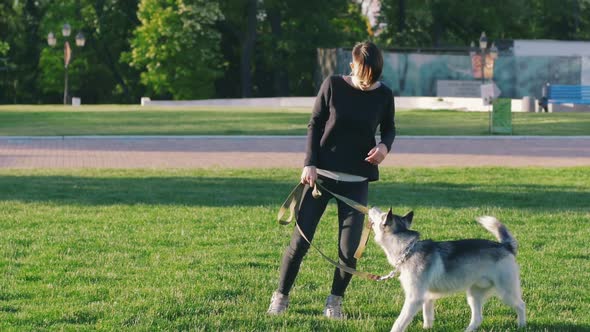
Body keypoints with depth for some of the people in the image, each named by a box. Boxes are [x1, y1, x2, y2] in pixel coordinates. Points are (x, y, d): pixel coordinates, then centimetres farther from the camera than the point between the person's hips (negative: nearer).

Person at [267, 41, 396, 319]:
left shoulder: (383, 95, -2)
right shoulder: (333, 85, -6)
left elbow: (389, 129, 14)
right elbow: (315, 125, 1)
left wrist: (385, 146, -9)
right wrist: (310, 163, -7)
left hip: (356, 180, 1)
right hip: (322, 173, -1)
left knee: (349, 248, -5)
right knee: (300, 240, -1)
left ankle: (335, 301, 15)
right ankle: (281, 296, 14)